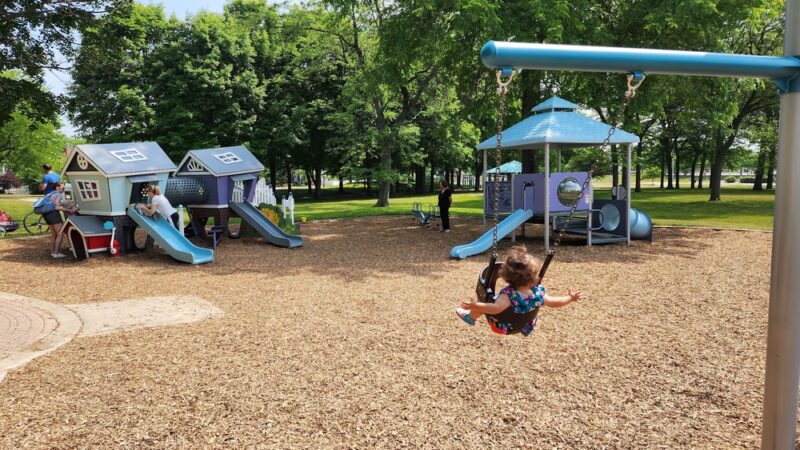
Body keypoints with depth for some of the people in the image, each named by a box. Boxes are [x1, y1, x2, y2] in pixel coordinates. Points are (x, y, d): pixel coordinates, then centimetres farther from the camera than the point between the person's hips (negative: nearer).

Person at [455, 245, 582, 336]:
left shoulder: (509, 294, -42)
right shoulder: (538, 293, -27)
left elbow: (496, 308, -52)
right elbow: (554, 302, -15)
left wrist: (475, 306, -51)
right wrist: (571, 298, 0)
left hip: (502, 327, -5)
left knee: (481, 303, 7)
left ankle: (471, 317, 33)